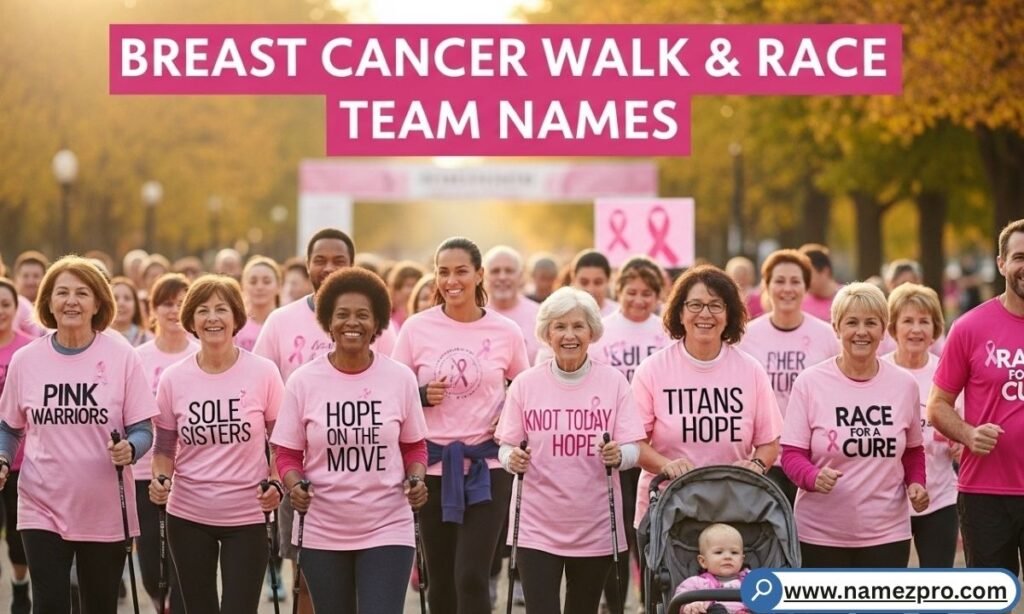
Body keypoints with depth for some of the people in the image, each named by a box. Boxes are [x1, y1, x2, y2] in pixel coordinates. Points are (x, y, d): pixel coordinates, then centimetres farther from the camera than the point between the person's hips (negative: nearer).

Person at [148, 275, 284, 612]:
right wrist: (160, 480, -11)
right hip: (188, 516, 2)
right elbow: (164, 448, 8)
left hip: (246, 516, -2)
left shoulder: (263, 372, -6)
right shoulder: (174, 378, -1)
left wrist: (277, 485, -15)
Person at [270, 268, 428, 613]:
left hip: (387, 531, -1)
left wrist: (416, 479, -9)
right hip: (322, 533, 1)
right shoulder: (303, 381, -3)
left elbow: (414, 446, 9)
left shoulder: (400, 378, -1)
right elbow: (287, 453, 3)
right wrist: (294, 486, -16)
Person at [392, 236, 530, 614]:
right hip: (434, 467, 2)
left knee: (471, 578, -11)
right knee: (441, 580, 10)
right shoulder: (417, 329, -1)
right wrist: (422, 396, -12)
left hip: (487, 467, -2)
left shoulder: (505, 332, -1)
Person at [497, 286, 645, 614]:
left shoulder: (613, 382, 0)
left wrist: (618, 455, -23)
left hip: (596, 527, 1)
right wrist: (512, 459, -18)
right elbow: (506, 447, 4)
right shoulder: (525, 384, 0)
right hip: (537, 527, -1)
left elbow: (633, 449, -1)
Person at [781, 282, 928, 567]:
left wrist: (916, 483, 0)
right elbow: (791, 454, -3)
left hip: (886, 533, 2)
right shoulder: (810, 382, -4)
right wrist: (813, 477, -24)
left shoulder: (904, 384, 5)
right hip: (820, 533, -2)